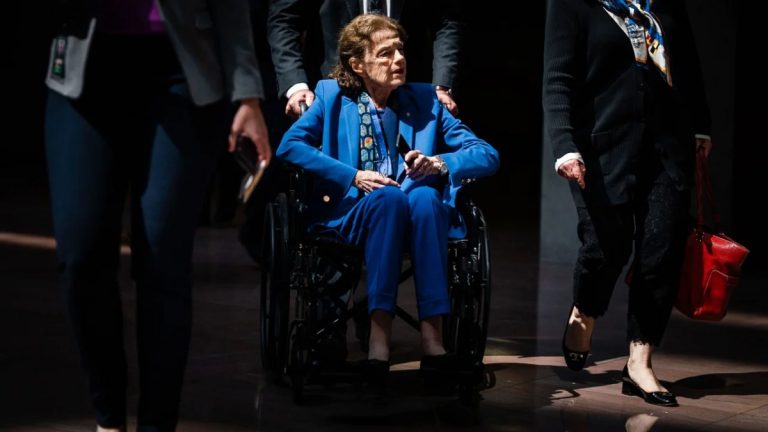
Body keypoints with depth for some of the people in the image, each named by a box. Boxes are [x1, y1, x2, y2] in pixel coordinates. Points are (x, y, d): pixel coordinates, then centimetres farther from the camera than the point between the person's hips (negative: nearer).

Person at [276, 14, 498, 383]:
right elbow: (289, 146, -6)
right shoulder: (332, 96, 10)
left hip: (420, 209, 2)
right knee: (388, 197, -35)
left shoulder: (425, 101, 14)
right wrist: (353, 177, -14)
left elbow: (487, 155, 7)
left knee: (424, 195, -34)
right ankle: (379, 331, -42)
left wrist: (440, 164, -12)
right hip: (350, 211, -1)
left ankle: (432, 334, -41)